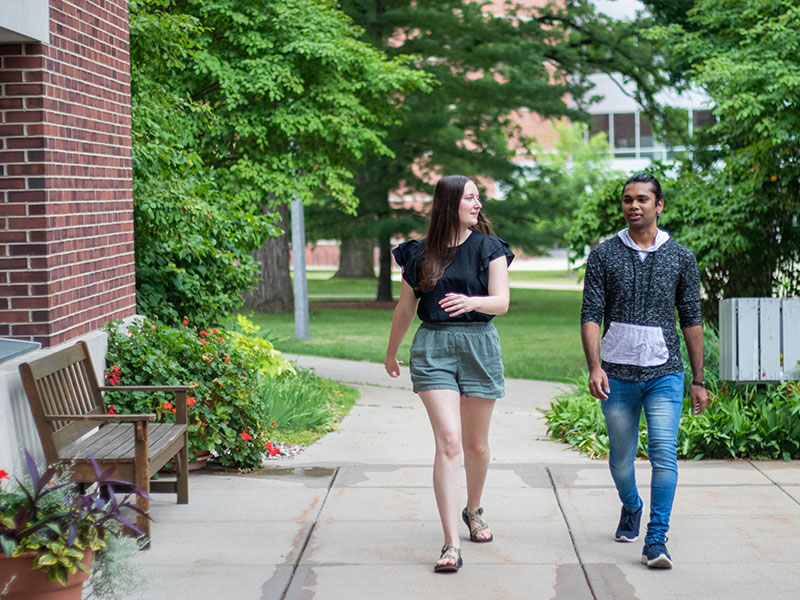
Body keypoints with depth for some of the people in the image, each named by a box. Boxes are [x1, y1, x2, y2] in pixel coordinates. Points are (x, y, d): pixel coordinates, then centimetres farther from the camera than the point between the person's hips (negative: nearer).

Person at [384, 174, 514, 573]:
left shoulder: (489, 248, 3)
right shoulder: (420, 254, 5)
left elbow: (501, 302, -6)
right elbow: (405, 308, 16)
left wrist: (472, 302, -27)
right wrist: (391, 354, 25)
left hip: (479, 344, 1)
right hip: (433, 347, -1)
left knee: (476, 442, 12)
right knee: (448, 442, -13)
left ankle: (473, 510, 41)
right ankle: (451, 545, -16)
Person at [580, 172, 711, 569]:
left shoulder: (680, 258, 6)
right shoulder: (603, 255, 3)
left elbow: (692, 321, 9)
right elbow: (591, 315, -1)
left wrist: (698, 380, 7)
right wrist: (594, 367, -14)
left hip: (664, 373, -1)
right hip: (617, 373, 1)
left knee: (664, 453, -14)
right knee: (620, 458, 12)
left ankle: (656, 540, -10)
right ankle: (630, 508, 41)